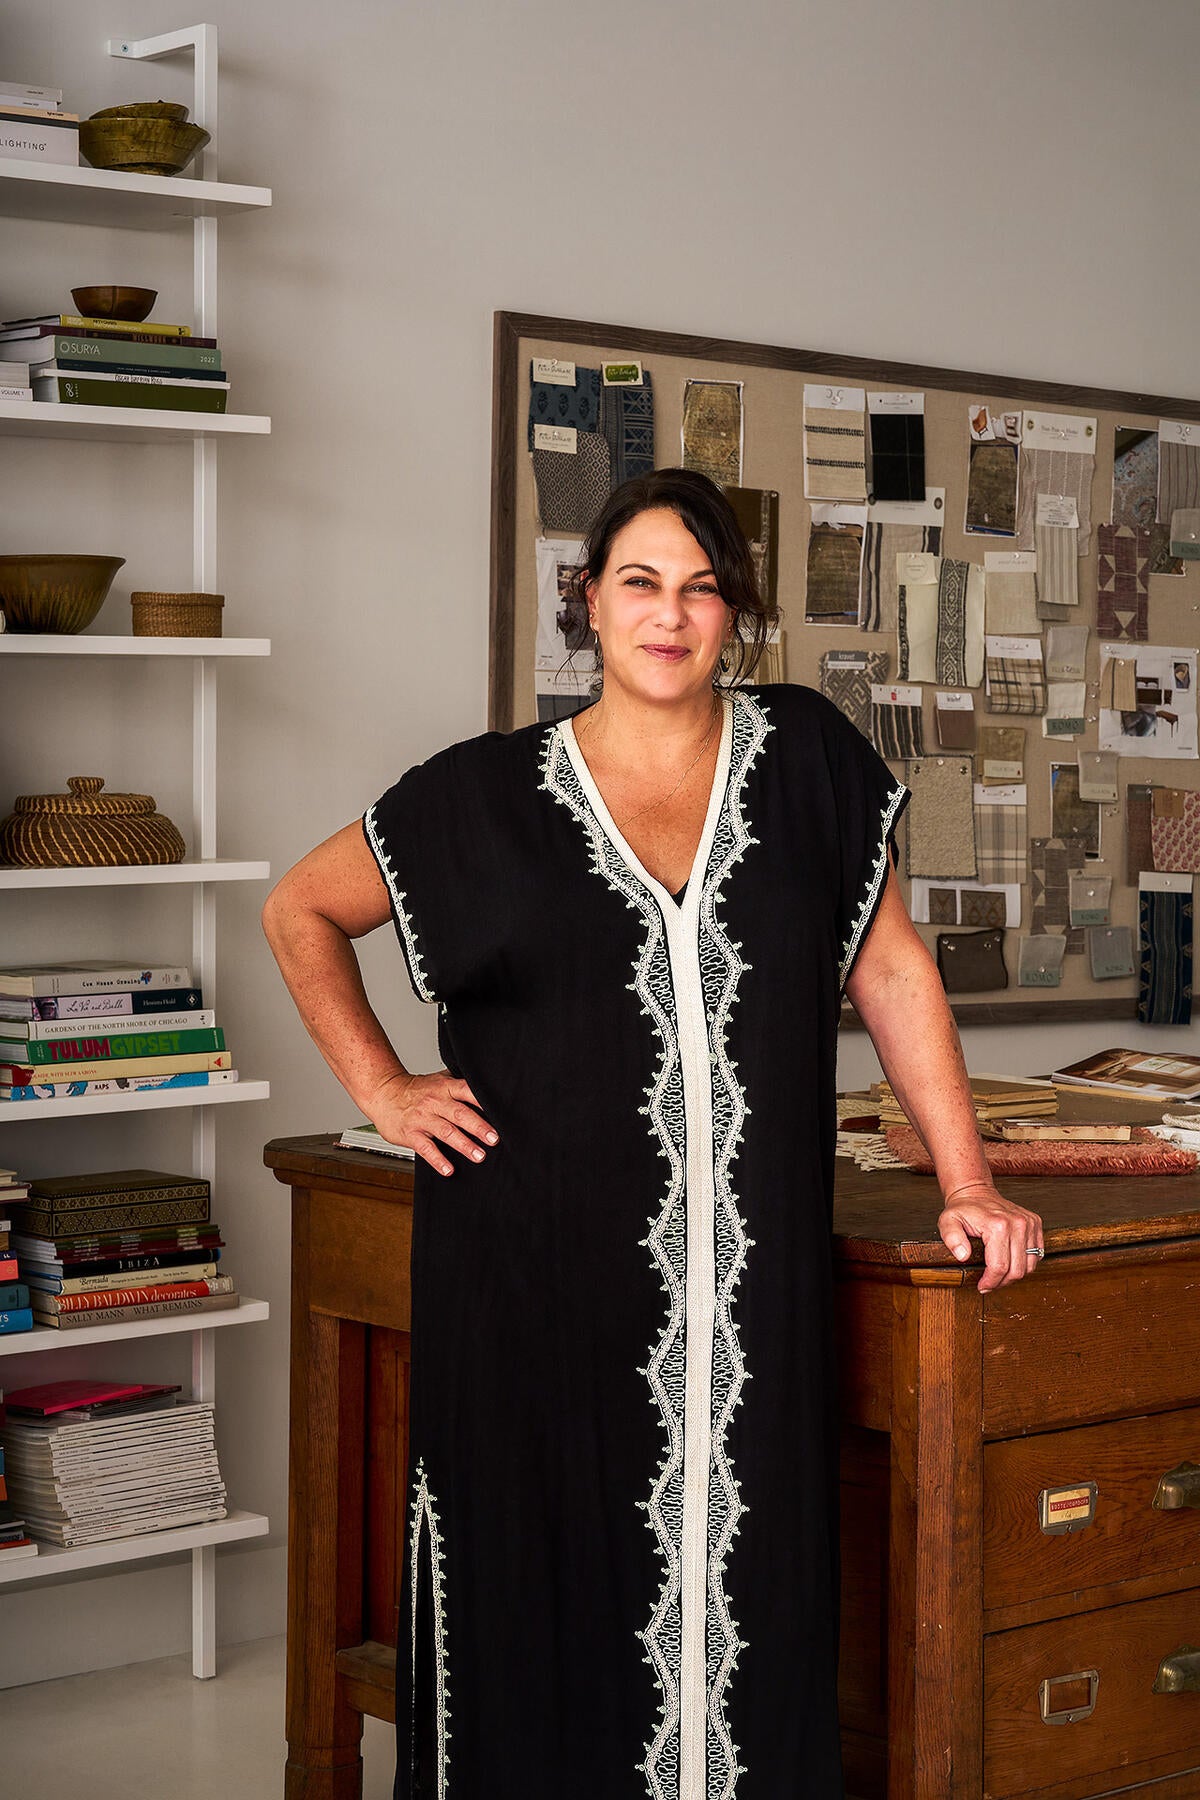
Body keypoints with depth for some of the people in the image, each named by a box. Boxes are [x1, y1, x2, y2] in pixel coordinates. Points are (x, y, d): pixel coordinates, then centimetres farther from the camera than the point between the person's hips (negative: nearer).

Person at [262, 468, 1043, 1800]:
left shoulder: (802, 760, 6)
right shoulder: (492, 793, 2)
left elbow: (889, 972, 8)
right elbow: (302, 911, 14)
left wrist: (966, 1185, 5)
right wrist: (380, 1089, 6)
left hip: (749, 1278, 1)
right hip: (536, 1269, -1)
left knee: (740, 1581, 3)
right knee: (546, 1584, 3)